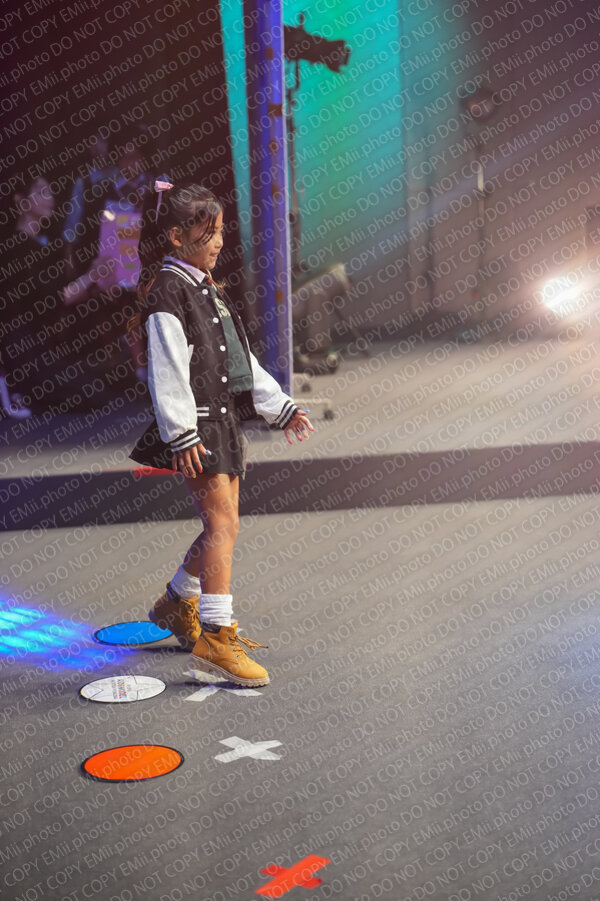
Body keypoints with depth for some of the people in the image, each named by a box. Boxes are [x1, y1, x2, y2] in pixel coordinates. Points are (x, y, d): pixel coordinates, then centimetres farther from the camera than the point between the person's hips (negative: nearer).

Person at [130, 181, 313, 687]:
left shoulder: (207, 289, 20)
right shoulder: (167, 290, -9)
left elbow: (241, 359, 24)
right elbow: (168, 369, -16)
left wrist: (280, 407, 23)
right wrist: (181, 434, -21)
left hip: (225, 418, 9)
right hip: (196, 425, -9)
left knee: (221, 526, 14)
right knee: (223, 524, -15)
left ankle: (177, 605, 34)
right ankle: (214, 640, -14)